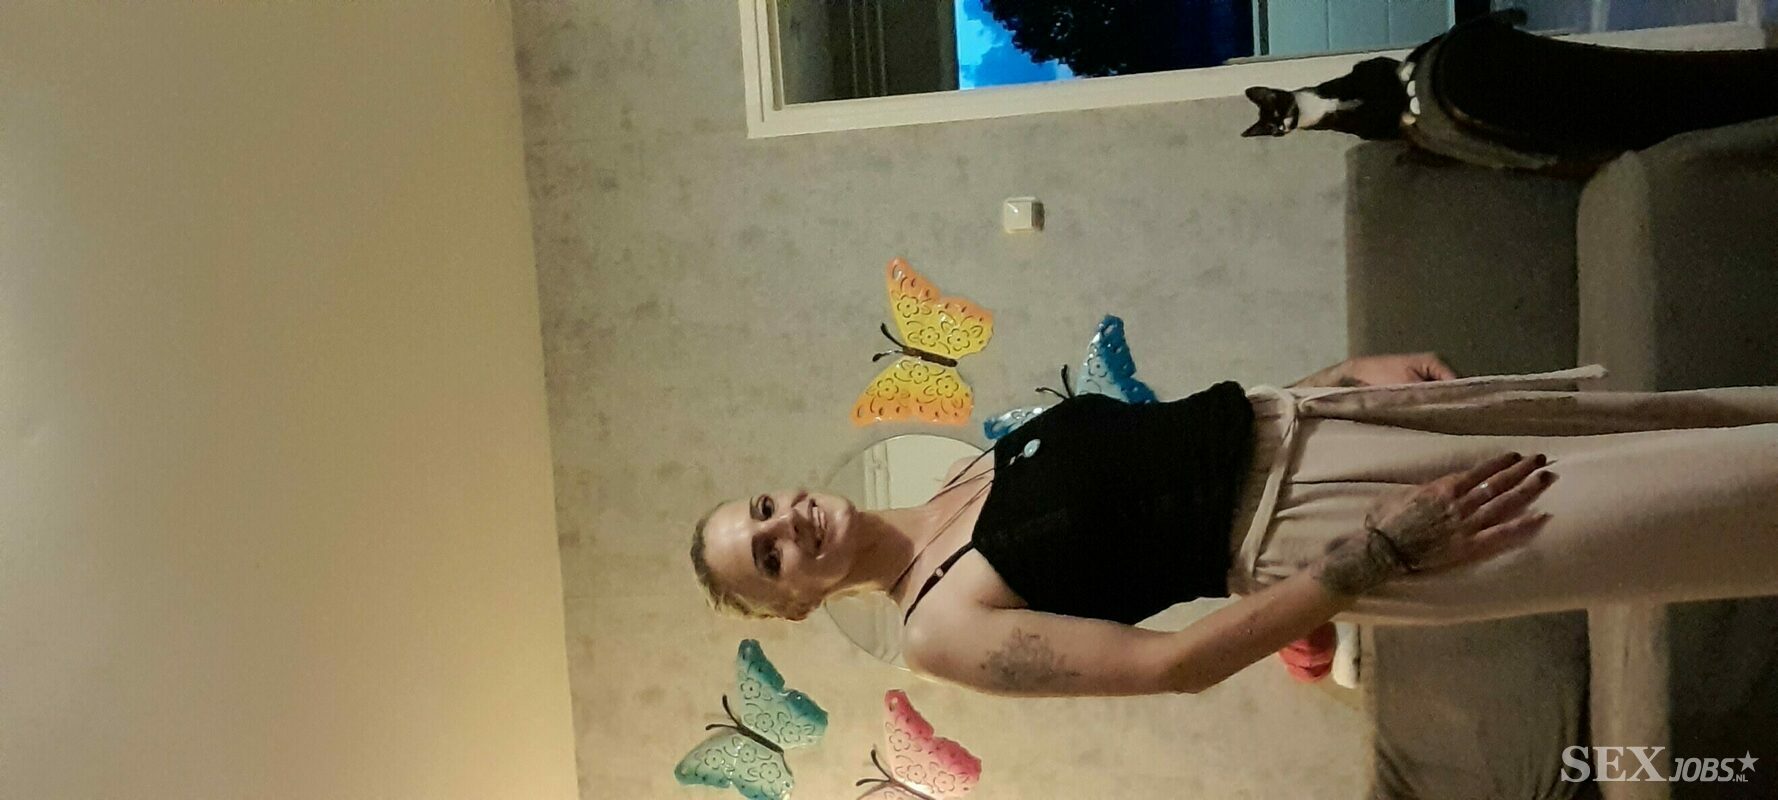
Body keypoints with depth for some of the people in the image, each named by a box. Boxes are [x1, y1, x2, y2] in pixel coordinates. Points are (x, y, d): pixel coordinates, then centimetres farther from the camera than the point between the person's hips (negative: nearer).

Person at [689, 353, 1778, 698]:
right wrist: (1379, 551, -25)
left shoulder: (974, 463, 9)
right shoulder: (946, 626, -12)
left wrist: (1348, 369, 4)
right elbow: (1172, 663, -19)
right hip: (1293, 535, -6)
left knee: (1630, 412, 7)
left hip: (1282, 420, 6)